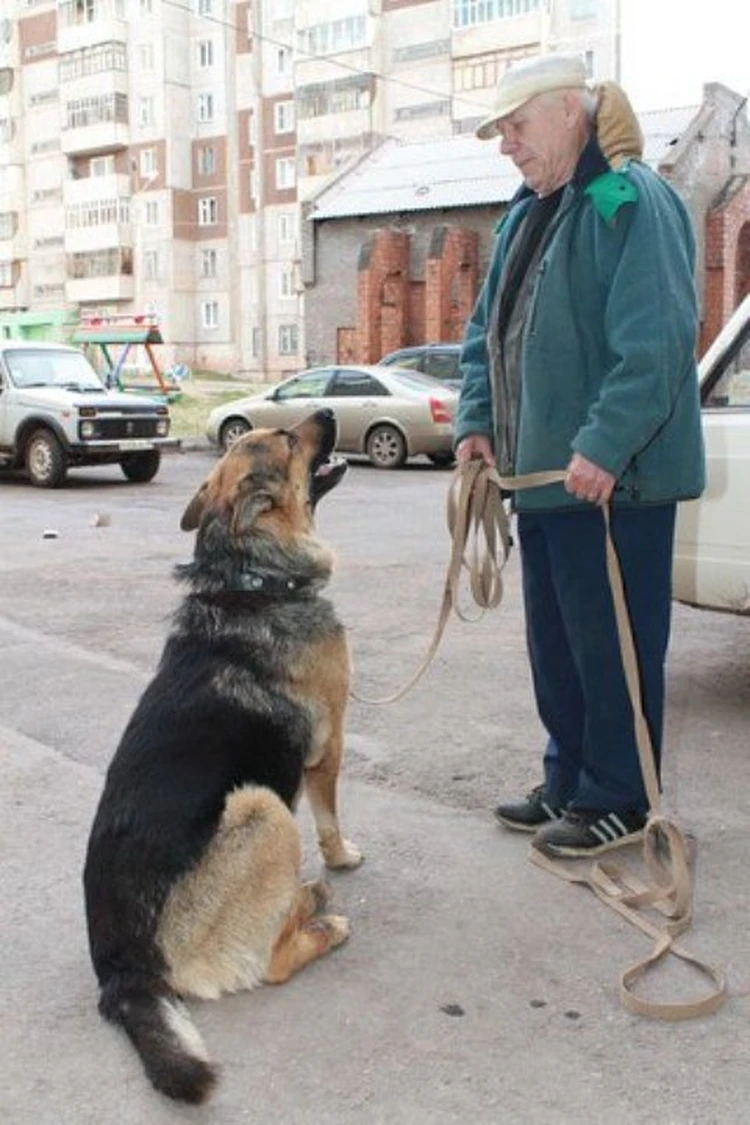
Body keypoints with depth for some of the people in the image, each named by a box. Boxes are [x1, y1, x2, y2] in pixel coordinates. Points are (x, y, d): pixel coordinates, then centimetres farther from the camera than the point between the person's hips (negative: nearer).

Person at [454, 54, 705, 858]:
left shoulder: (631, 201, -12)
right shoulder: (527, 215, 17)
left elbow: (655, 343, -22)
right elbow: (486, 331, 20)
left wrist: (604, 444, -26)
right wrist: (477, 421, 9)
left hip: (614, 477, -9)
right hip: (543, 473, 9)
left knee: (612, 639, 0)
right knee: (554, 639, 15)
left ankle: (616, 800, 14)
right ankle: (569, 783, 29)